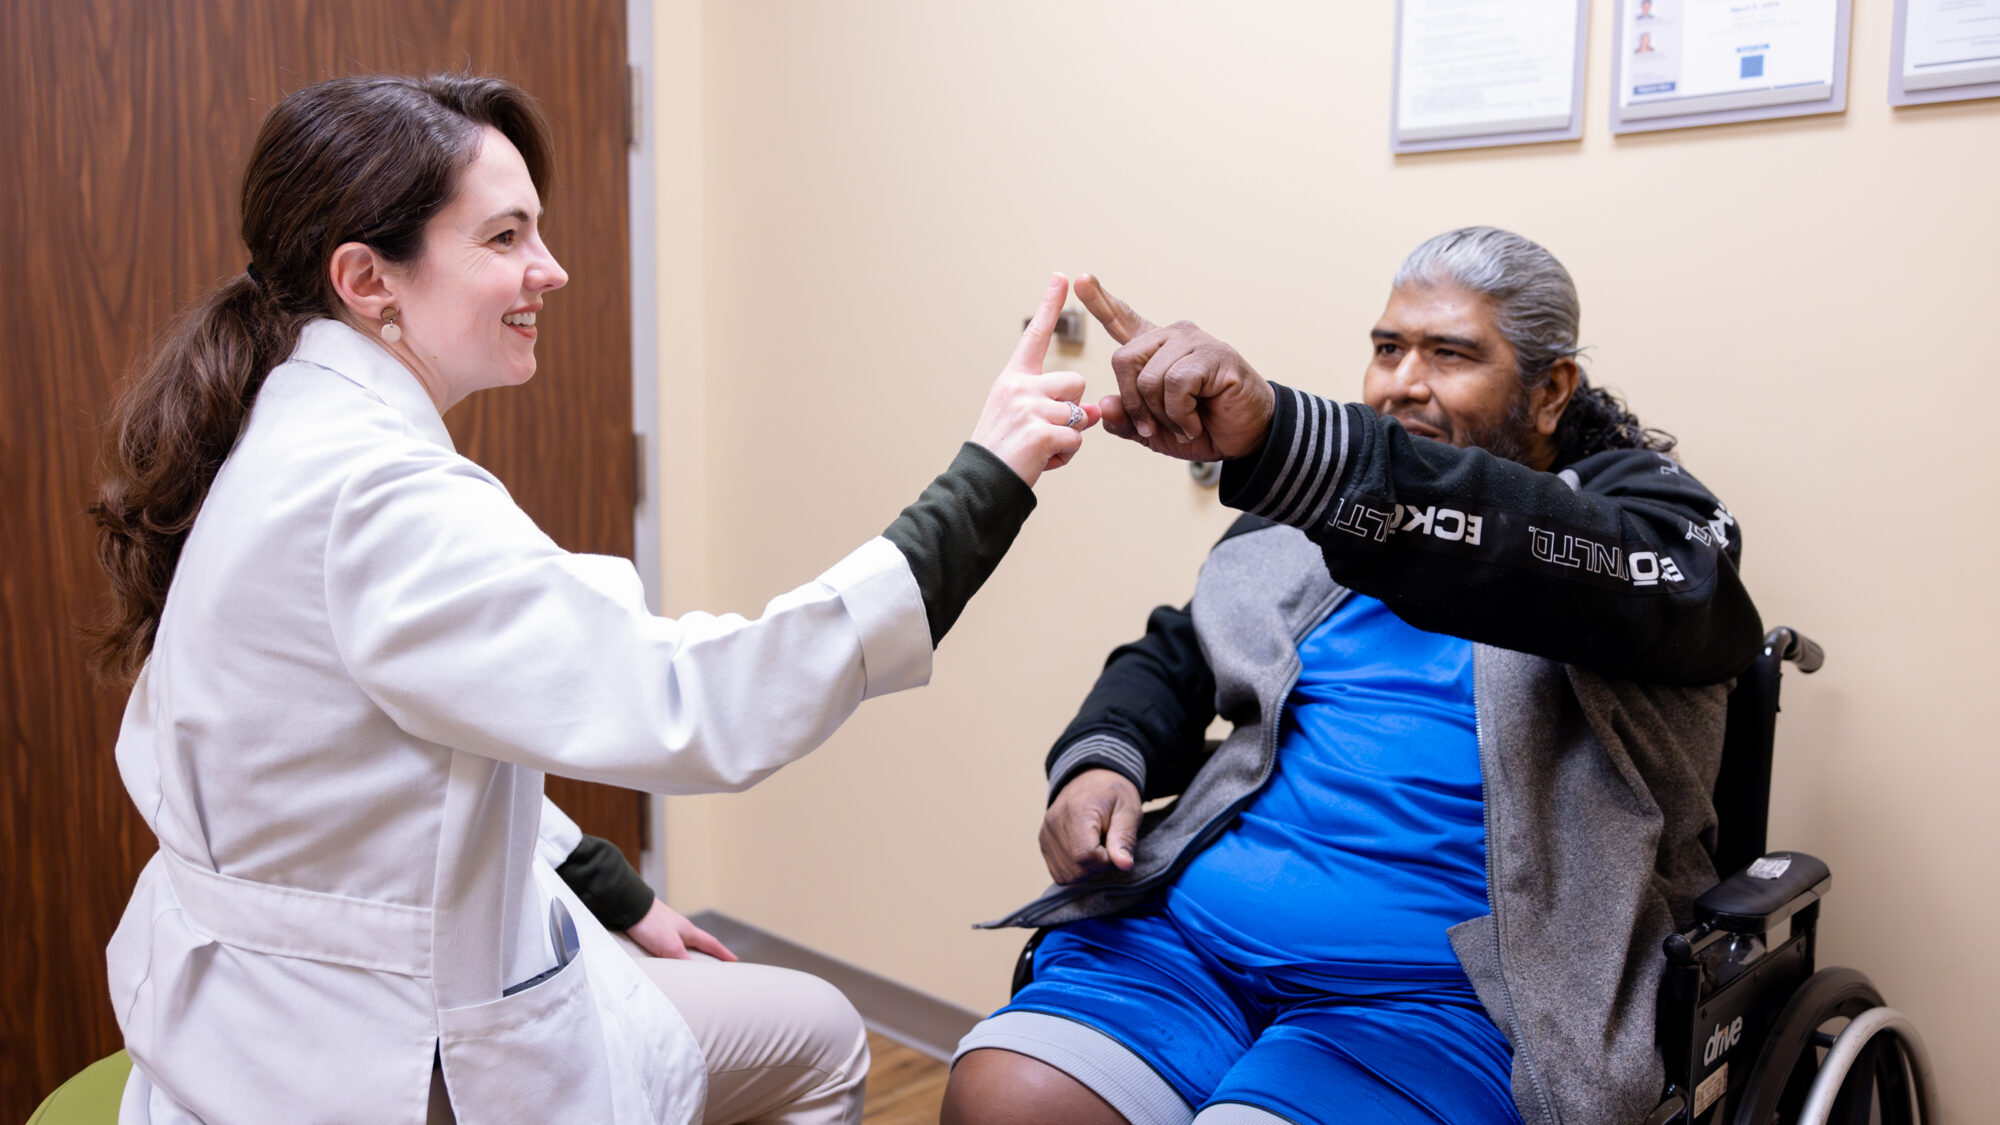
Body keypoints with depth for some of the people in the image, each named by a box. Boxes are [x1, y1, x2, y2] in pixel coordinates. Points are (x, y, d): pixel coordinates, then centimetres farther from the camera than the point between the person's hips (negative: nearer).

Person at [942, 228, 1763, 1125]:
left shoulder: (1645, 506, 3)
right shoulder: (1305, 511, 18)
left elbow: (1577, 571, -22)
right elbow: (1171, 658, 24)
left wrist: (1275, 437, -36)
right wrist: (1102, 759, 0)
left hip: (1441, 991, -4)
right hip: (1194, 926, 5)